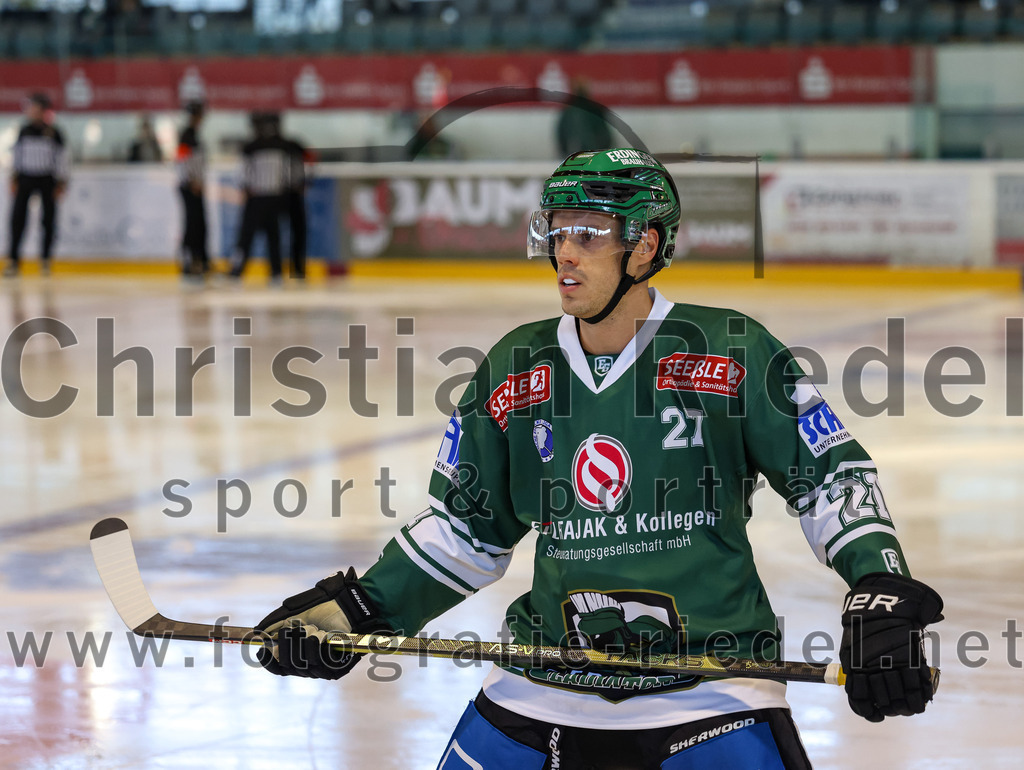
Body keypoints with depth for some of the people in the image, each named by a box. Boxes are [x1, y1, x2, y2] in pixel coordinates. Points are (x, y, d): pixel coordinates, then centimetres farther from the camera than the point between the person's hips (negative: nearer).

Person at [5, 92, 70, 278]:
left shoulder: (54, 133, -3)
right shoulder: (24, 131, 5)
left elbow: (62, 158, 1)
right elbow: (16, 156, 12)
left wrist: (61, 184, -1)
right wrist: (14, 179, 7)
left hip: (47, 180, -2)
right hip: (25, 179, 2)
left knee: (49, 219, 2)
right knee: (17, 217, -6)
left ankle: (45, 259, 14)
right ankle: (13, 260, -3)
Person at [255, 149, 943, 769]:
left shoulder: (731, 350, -6)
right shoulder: (516, 369, 5)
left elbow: (834, 475, -2)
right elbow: (466, 527, 15)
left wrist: (881, 594, -16)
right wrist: (361, 609, 6)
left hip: (711, 687, -3)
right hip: (544, 688, 3)